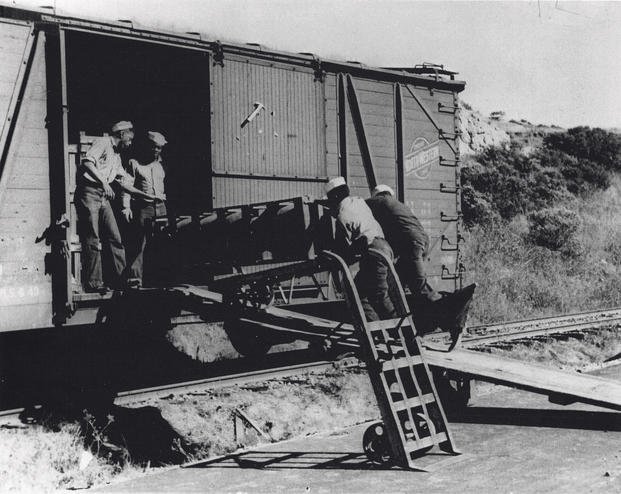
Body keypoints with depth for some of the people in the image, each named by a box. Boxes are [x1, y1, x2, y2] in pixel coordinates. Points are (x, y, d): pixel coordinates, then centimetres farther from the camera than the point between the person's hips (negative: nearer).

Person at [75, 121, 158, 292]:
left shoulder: (116, 156, 24)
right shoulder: (102, 143, -4)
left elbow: (123, 182, 27)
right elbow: (87, 162, -19)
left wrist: (146, 195, 25)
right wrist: (103, 182, -27)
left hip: (103, 197, 9)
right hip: (88, 192, -9)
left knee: (114, 238, 3)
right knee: (92, 240, -7)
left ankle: (121, 278, 5)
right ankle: (93, 282, -4)